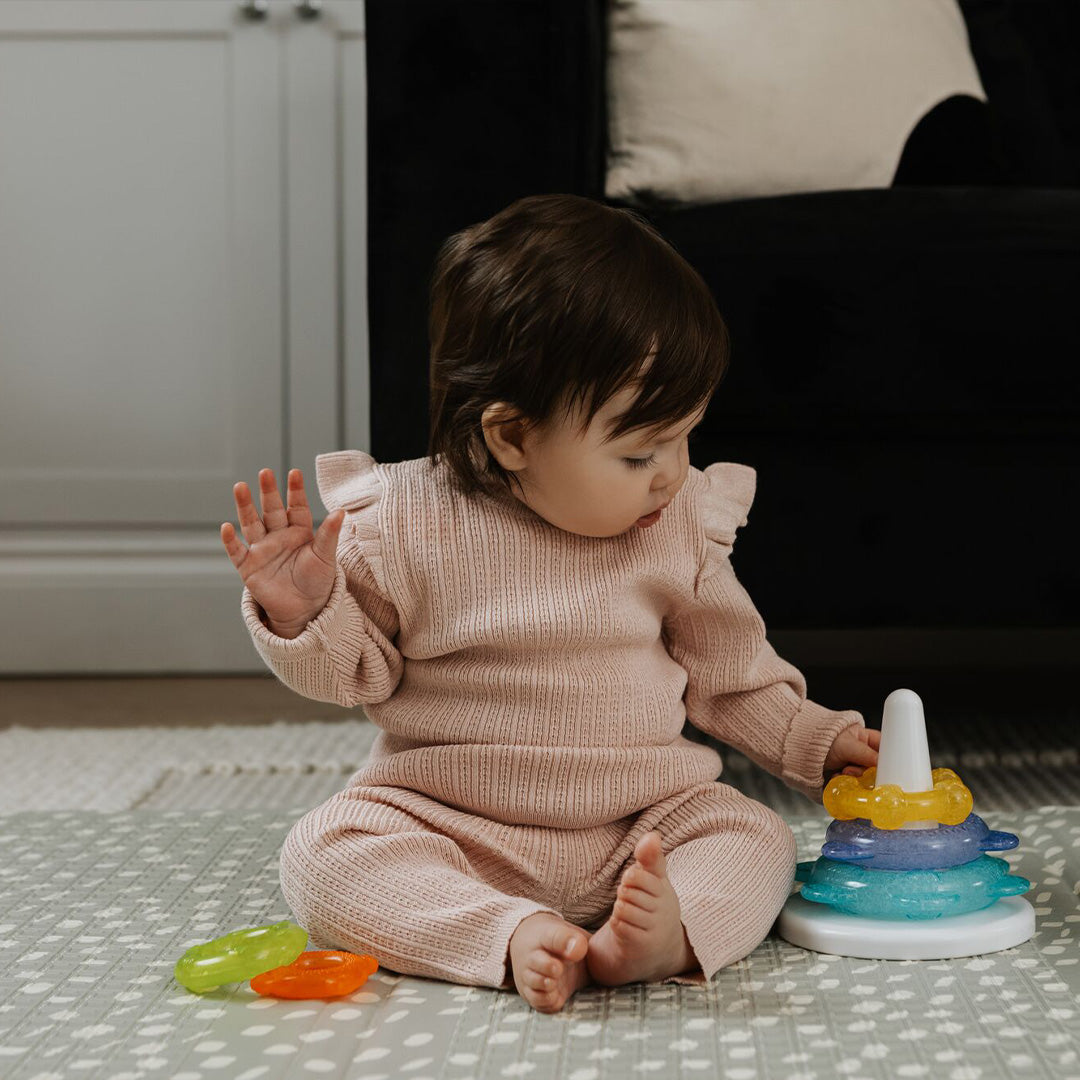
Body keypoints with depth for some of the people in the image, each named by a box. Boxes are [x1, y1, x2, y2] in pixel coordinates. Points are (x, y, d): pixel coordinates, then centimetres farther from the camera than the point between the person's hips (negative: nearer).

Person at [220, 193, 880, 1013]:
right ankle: (515, 938, -41)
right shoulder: (406, 523, -10)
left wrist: (821, 744, 9)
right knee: (323, 855, -26)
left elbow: (729, 670, 14)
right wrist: (301, 613, -20)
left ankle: (667, 932, -45)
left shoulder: (682, 526, 0)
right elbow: (354, 669, 0)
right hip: (447, 821, -2)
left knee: (756, 839, -18)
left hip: (642, 823, 3)